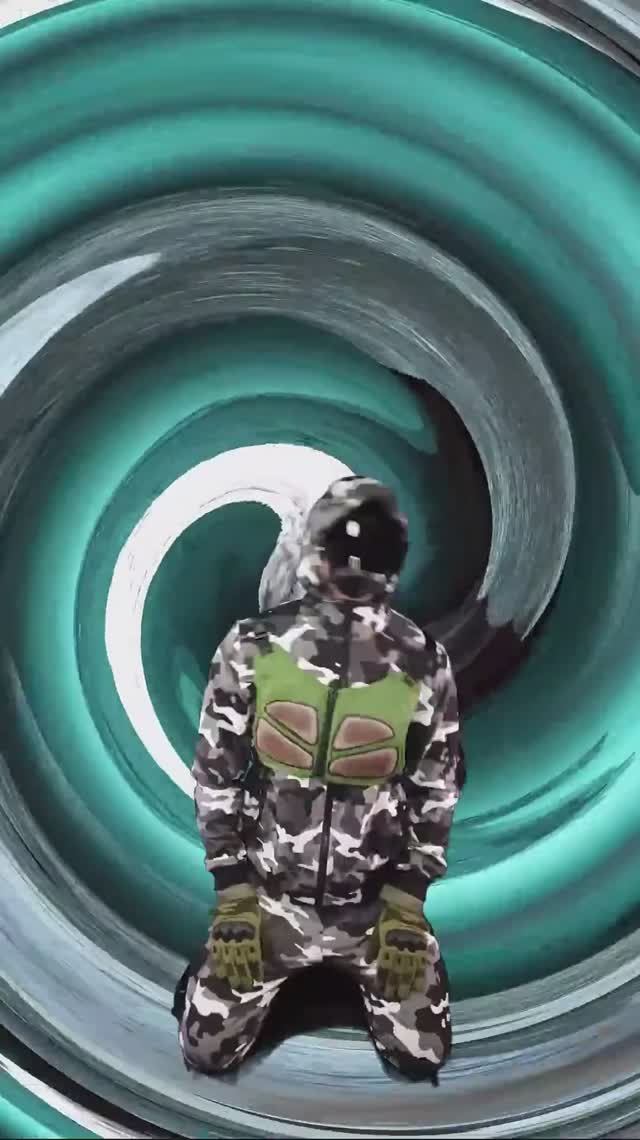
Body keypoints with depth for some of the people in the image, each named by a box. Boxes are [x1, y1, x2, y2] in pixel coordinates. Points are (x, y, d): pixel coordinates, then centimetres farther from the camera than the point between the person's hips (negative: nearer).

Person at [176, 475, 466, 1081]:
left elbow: (437, 792, -1)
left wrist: (406, 901, -8)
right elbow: (216, 774, -5)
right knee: (207, 1050, 1)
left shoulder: (422, 665, -11)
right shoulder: (253, 647, -12)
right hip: (273, 893, 0)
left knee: (420, 1057, 0)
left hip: (378, 900, 0)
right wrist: (233, 894, -8)